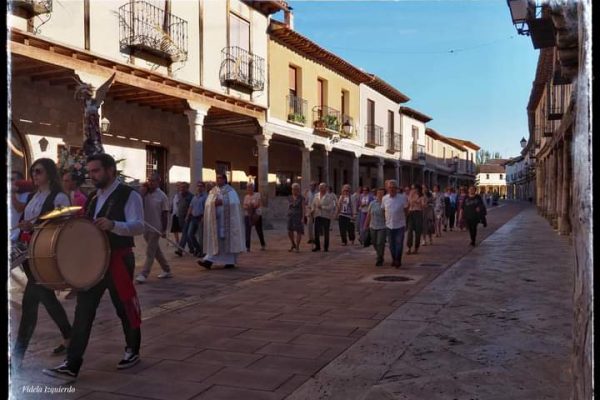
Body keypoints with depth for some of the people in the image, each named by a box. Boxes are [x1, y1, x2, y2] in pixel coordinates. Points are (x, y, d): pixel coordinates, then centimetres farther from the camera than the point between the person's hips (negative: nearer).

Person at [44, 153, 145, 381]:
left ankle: (132, 351, 30)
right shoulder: (92, 197, 14)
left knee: (125, 307, 9)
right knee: (83, 311, 1)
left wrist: (113, 225, -37)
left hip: (118, 260, -6)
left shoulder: (128, 195, -9)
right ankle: (71, 365, 2)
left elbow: (139, 226, -22)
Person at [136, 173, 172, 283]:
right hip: (146, 227, 6)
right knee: (156, 250, 14)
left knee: (150, 252, -4)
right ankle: (167, 270, 26)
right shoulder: (145, 194, 5)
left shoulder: (162, 196, -8)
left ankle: (144, 274, -1)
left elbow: (165, 214, -7)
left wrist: (164, 230, -11)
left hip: (155, 229, -6)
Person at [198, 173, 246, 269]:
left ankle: (231, 261, 12)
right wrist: (213, 203, -14)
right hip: (215, 219, 3)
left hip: (227, 219, -3)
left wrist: (222, 202, -18)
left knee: (229, 239, 1)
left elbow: (234, 203, -10)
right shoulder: (212, 191, 13)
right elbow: (207, 204, 7)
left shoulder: (230, 191, 1)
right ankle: (209, 261, -11)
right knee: (215, 241, -3)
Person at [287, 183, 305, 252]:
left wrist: (303, 218, -14)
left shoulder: (301, 198, -4)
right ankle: (293, 245, 21)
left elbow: (303, 208, -6)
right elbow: (288, 207, 12)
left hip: (298, 216, -4)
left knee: (298, 231, -3)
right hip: (290, 216, 4)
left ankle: (297, 247, 6)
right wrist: (288, 217, 9)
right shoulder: (289, 198, 9)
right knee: (289, 231, 0)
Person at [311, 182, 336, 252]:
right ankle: (317, 246, 16)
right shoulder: (316, 195, 10)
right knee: (316, 232, 3)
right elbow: (313, 204, 14)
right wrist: (312, 210, -6)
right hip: (317, 216, 4)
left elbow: (331, 207, -11)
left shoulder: (330, 196, -4)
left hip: (326, 216, -4)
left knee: (326, 233, 5)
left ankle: (326, 247, 15)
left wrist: (322, 207, -18)